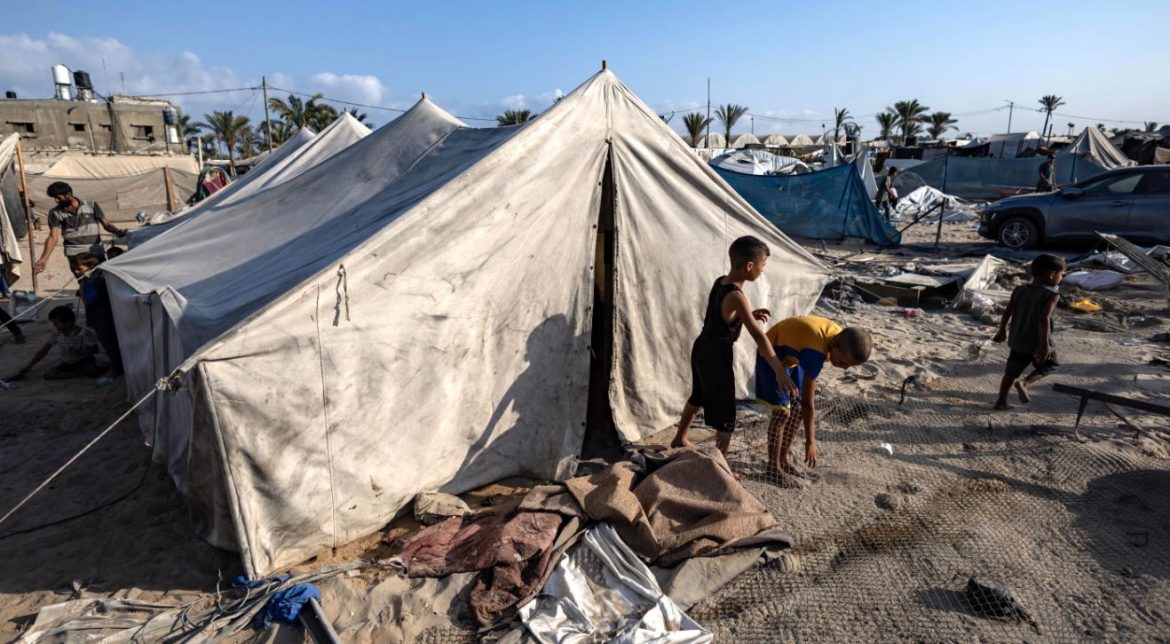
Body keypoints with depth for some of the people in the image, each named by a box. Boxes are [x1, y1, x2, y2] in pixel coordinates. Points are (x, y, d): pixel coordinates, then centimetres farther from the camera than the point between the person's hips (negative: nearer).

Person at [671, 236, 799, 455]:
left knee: (698, 397, 28)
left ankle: (679, 439, 47)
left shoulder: (719, 282, 0)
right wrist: (780, 371, -28)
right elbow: (758, 336, -28)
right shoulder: (736, 296, -25)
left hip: (702, 348, 9)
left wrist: (750, 315, 4)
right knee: (725, 415, 4)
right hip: (718, 355, -9)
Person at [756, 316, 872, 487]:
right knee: (782, 411, -14)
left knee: (796, 410, 6)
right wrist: (810, 442, -28)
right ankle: (773, 466, -1)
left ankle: (782, 460, 19)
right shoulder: (816, 350, -39)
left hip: (792, 356, 8)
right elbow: (808, 401, -33)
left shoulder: (840, 336, -15)